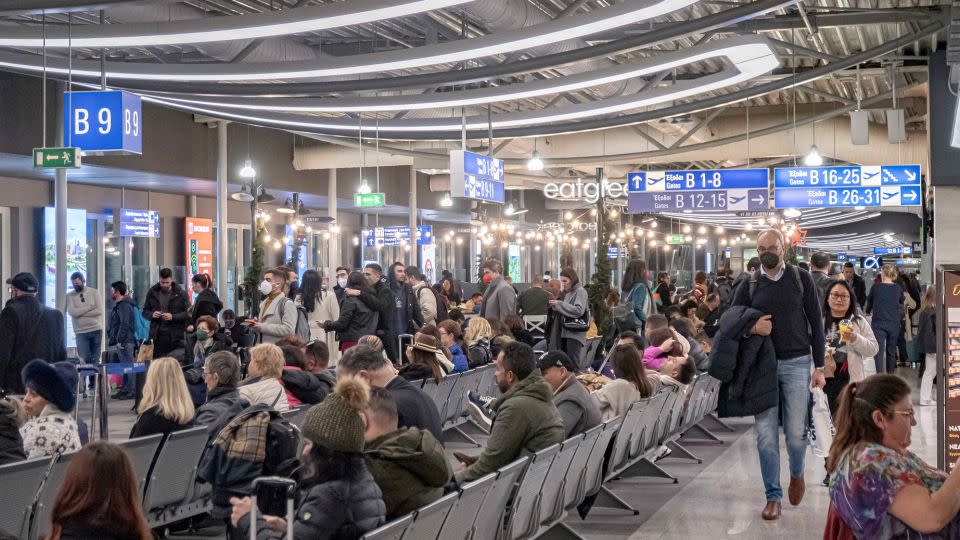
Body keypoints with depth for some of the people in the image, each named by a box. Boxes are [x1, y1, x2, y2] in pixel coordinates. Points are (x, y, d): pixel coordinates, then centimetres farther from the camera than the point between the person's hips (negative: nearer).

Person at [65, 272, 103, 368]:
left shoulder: (94, 292, 3)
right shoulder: (69, 296, 3)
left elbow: (99, 311, -8)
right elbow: (72, 312, -12)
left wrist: (80, 313, -10)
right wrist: (90, 307, -11)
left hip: (96, 330, 1)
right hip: (81, 332, -1)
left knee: (95, 359, 5)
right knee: (84, 359, -9)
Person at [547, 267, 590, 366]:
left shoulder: (580, 291, -5)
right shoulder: (565, 293, 18)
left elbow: (579, 310, -17)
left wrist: (559, 304, -15)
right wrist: (555, 307, 5)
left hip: (575, 333, -8)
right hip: (563, 332, 8)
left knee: (572, 361, -11)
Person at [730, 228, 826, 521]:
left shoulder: (801, 279, 3)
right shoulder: (749, 285, 6)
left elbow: (815, 323, 5)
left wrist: (819, 367, 1)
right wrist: (752, 327, -13)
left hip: (796, 364, -1)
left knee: (796, 432, -1)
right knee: (766, 434, -1)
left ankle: (797, 473, 30)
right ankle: (773, 496, 10)